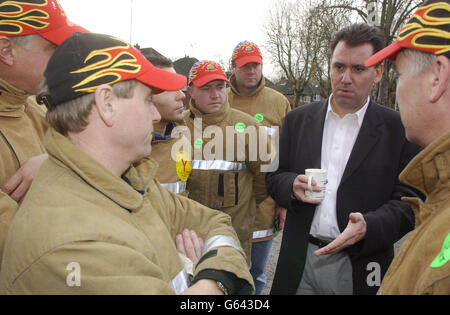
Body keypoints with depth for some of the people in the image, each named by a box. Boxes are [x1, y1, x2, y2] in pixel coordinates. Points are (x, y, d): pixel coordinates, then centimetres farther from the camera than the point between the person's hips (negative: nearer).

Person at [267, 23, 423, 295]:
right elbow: (275, 177, 8)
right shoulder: (298, 119, 4)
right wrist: (292, 186, -14)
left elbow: (410, 201, -6)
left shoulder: (399, 129, -4)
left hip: (360, 268, -2)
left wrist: (369, 227, -24)